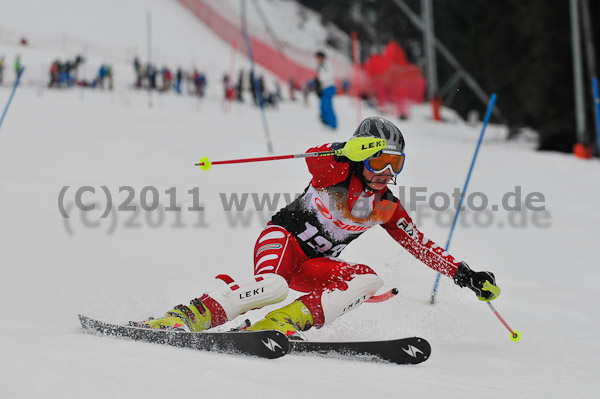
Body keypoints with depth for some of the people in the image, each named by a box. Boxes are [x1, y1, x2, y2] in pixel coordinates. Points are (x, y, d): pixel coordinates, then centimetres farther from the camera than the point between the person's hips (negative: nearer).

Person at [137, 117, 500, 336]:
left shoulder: (387, 208, 6)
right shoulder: (338, 174, -11)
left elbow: (423, 246, 12)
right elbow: (316, 159, -33)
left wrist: (462, 273, 3)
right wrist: (349, 150, -55)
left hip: (314, 264, 7)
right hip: (282, 240, -7)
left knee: (369, 280, -19)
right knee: (273, 286, -37)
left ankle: (284, 323, -31)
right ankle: (184, 318, -36)